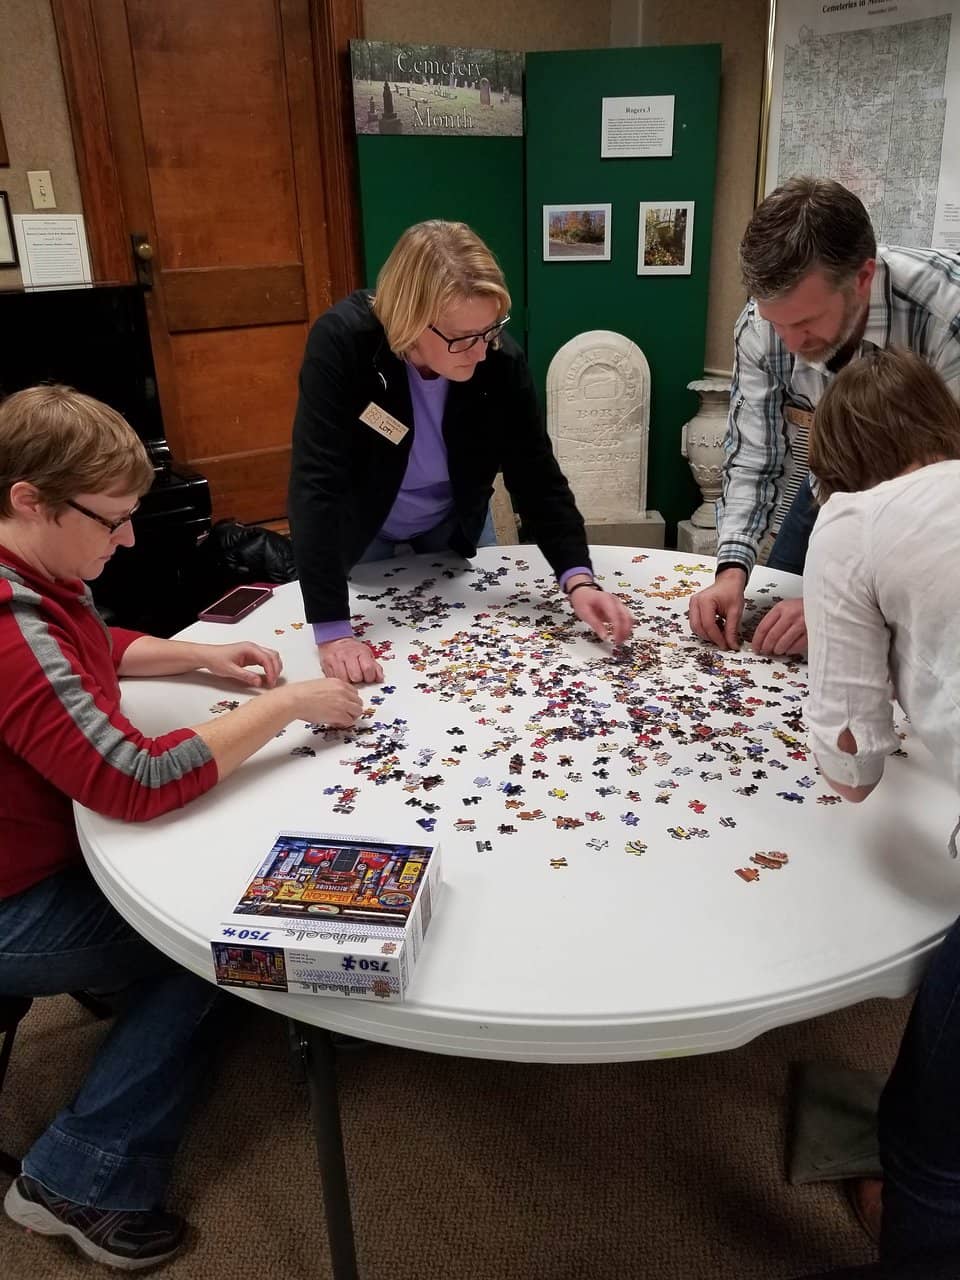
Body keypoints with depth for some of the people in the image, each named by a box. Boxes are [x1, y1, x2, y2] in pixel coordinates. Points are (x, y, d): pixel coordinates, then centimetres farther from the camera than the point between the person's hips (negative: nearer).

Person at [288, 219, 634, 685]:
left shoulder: (501, 360, -26)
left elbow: (537, 477, -20)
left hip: (452, 526, 2)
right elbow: (316, 482, -39)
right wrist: (333, 631, -45)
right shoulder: (342, 342, -35)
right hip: (357, 530, -2)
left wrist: (578, 579, -35)